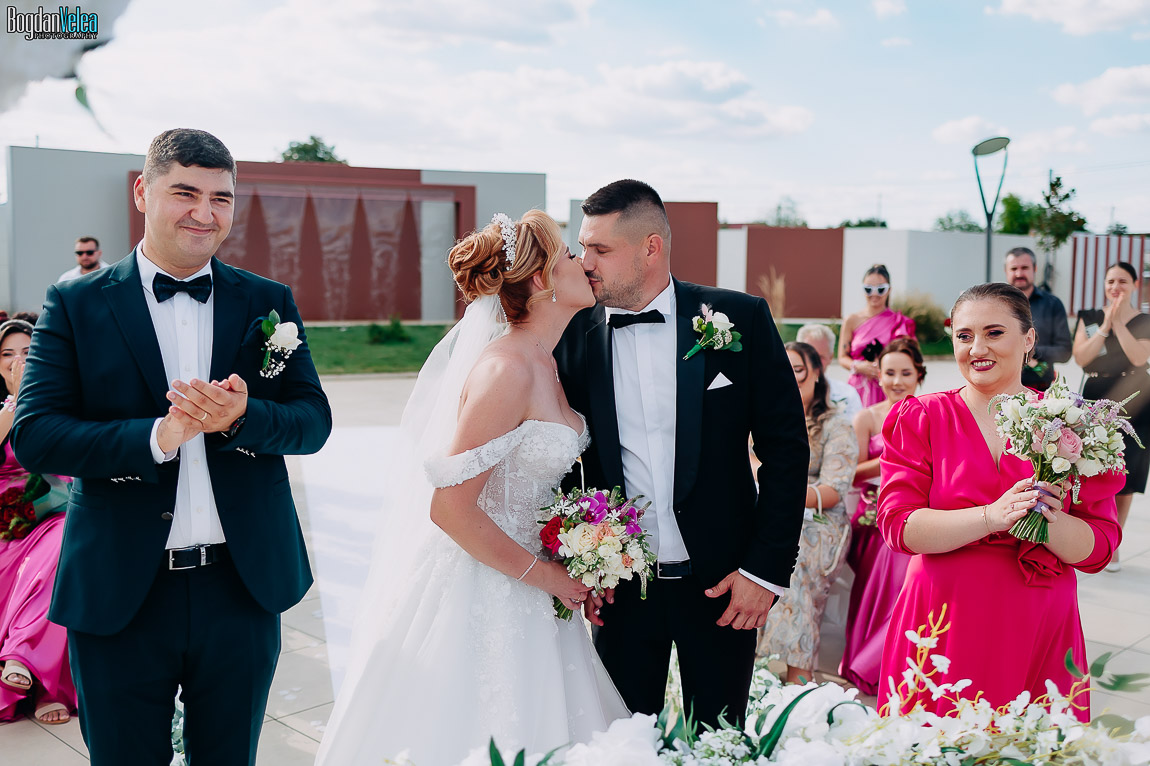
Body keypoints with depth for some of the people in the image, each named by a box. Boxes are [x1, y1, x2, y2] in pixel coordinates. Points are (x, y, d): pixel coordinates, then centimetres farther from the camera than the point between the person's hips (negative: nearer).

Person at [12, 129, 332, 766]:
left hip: (243, 589, 2)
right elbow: (33, 437, -9)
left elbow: (315, 420, 0)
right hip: (116, 595, -1)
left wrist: (241, 417, -21)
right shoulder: (75, 305, -2)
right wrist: (156, 438, -24)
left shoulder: (268, 303, 4)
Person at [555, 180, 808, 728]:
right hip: (619, 586, 1)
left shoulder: (740, 318, -8)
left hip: (722, 581, -1)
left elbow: (785, 446, -4)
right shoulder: (575, 337, -3)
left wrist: (766, 568, -7)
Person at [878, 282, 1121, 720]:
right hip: (941, 626, -1)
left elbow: (1100, 548, 1)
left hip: (1038, 632, 1)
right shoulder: (920, 418, 2)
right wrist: (993, 516, -19)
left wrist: (1050, 521, -19)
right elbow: (898, 524, -8)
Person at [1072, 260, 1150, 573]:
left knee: (1123, 482, 3)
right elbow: (1081, 357, -7)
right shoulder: (1089, 318, 7)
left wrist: (1118, 323, -13)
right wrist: (1105, 326, -12)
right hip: (1095, 403, 1)